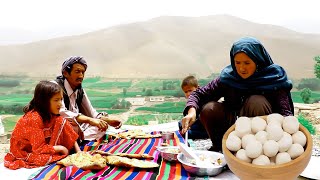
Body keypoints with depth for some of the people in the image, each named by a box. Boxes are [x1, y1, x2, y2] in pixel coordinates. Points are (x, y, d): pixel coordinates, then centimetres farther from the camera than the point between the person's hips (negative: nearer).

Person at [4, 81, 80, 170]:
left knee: (61, 122, -8)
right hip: (24, 153, -7)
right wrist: (60, 148, -19)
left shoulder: (51, 114, -5)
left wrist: (79, 152, -8)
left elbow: (71, 135, -1)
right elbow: (39, 148, -28)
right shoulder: (34, 118, -29)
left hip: (42, 145, 8)